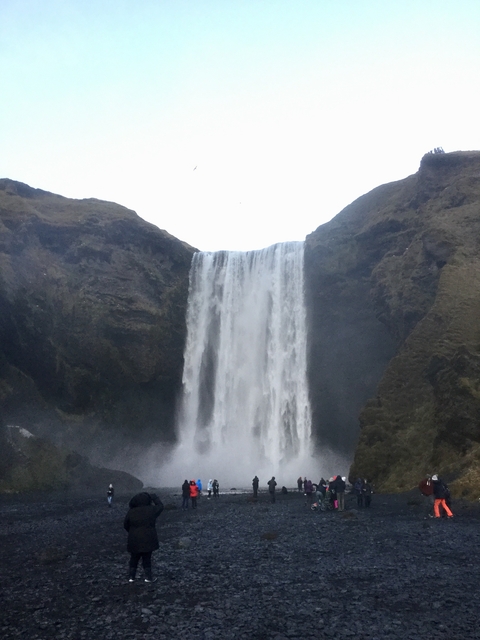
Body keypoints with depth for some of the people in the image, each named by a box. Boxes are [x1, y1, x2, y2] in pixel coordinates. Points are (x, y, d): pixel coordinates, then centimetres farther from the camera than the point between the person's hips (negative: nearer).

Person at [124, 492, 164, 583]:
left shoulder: (131, 512, -7)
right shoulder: (151, 510, -11)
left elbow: (126, 525, 4)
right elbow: (160, 506, 9)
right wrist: (154, 497, 19)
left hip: (134, 540, 2)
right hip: (148, 539, -1)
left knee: (134, 558, 18)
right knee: (147, 559, 11)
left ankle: (131, 577, 24)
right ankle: (148, 577, 16)